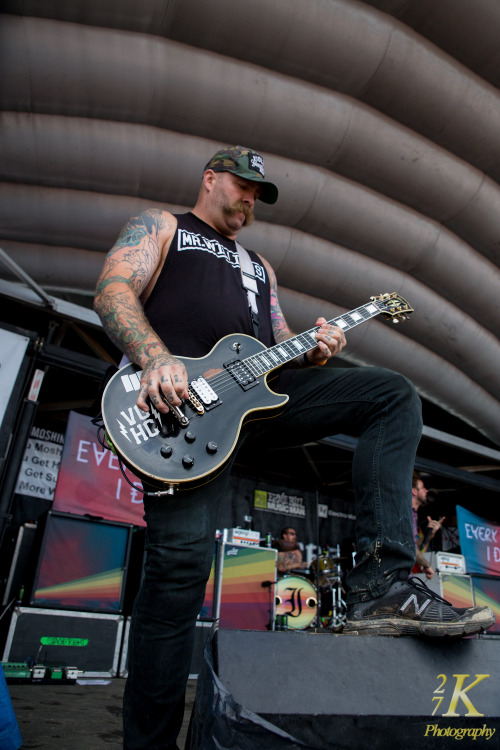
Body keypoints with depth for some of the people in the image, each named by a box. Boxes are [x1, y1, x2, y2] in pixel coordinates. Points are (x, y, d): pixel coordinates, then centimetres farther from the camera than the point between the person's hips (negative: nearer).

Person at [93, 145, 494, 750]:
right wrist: (155, 358, -19)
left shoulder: (260, 266, 35)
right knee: (181, 559, -15)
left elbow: (280, 341, 28)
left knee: (394, 395, -7)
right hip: (181, 397, -5)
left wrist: (315, 350, 3)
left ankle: (380, 587, -16)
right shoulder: (159, 225, 19)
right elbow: (112, 291, 0)